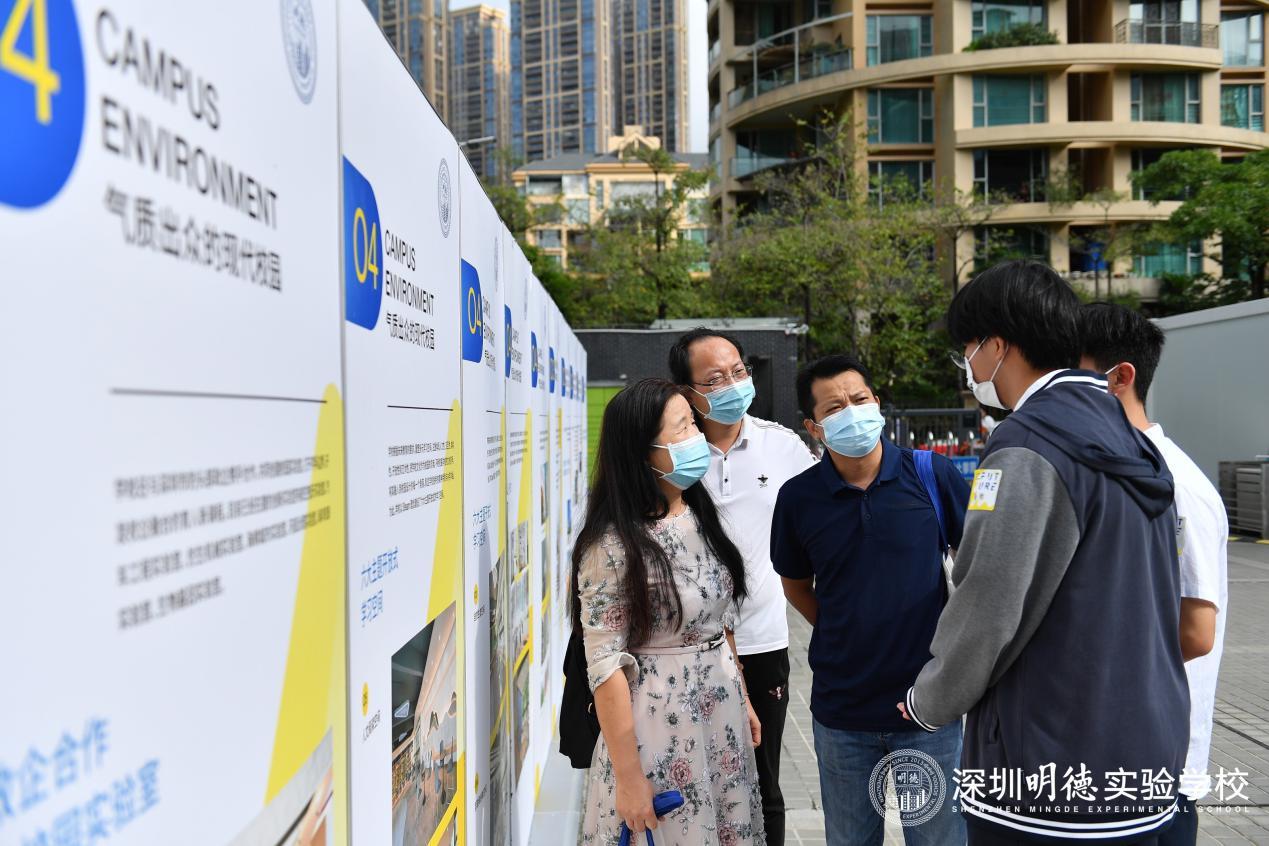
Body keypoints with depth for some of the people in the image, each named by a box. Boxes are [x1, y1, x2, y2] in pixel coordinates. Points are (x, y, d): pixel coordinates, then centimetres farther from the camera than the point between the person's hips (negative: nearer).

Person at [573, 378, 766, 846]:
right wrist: (629, 778, -17)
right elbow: (605, 666, -19)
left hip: (722, 718, 7)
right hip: (660, 726, -7)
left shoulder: (701, 517, 2)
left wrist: (743, 699, 15)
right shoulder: (612, 546, -20)